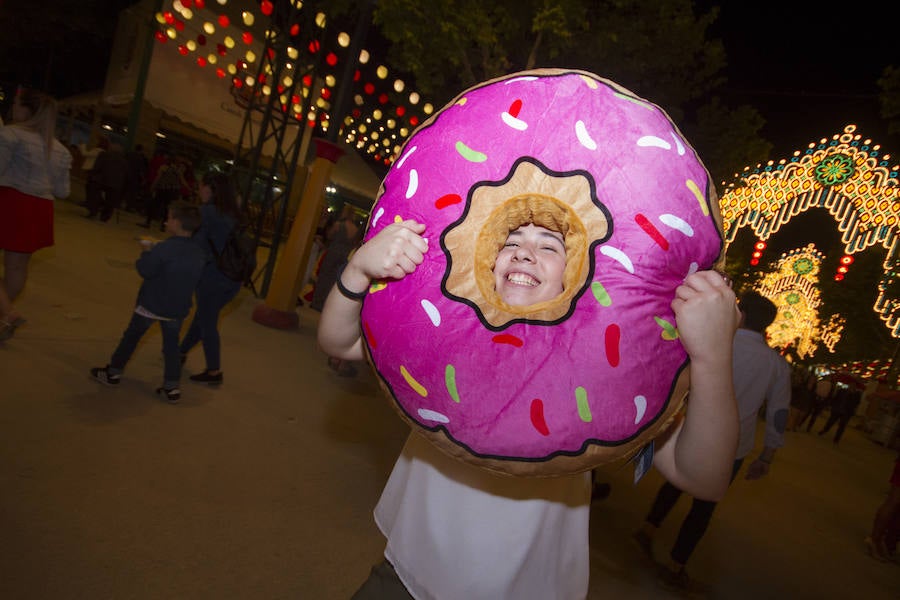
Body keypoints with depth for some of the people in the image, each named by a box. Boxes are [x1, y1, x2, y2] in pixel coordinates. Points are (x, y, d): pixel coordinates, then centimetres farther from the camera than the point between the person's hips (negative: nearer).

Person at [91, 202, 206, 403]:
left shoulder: (163, 249, -22)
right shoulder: (201, 252, -4)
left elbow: (145, 270, -17)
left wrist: (147, 252, 0)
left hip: (151, 304, -4)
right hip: (178, 309, 4)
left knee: (131, 337, 17)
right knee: (171, 344, 13)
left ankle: (113, 372, 32)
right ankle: (172, 387, 12)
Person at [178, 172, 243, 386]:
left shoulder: (208, 212, -12)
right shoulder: (232, 215, 11)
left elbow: (195, 242, -12)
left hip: (212, 278, -8)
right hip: (231, 279, 8)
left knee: (207, 323, 5)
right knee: (203, 317, 22)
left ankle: (214, 372, 12)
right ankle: (181, 352, 41)